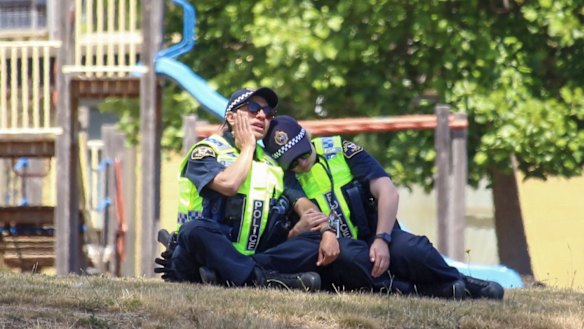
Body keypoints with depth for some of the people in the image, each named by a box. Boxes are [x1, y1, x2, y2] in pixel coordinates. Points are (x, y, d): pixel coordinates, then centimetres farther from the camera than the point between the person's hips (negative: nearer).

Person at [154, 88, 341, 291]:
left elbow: (302, 205, 9)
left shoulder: (272, 165, 19)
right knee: (197, 230, -37)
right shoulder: (207, 150, 2)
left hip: (243, 262, 6)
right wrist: (247, 147, -2)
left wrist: (327, 231, -11)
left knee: (317, 242, -13)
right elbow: (228, 184, -19)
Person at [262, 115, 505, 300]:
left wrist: (381, 239, -22)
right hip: (336, 251, -1)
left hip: (375, 238, 1)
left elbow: (387, 193, -9)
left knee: (410, 249, -34)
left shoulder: (341, 151, 0)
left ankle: (460, 283, -6)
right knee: (347, 254, -38)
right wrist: (299, 231, -29)